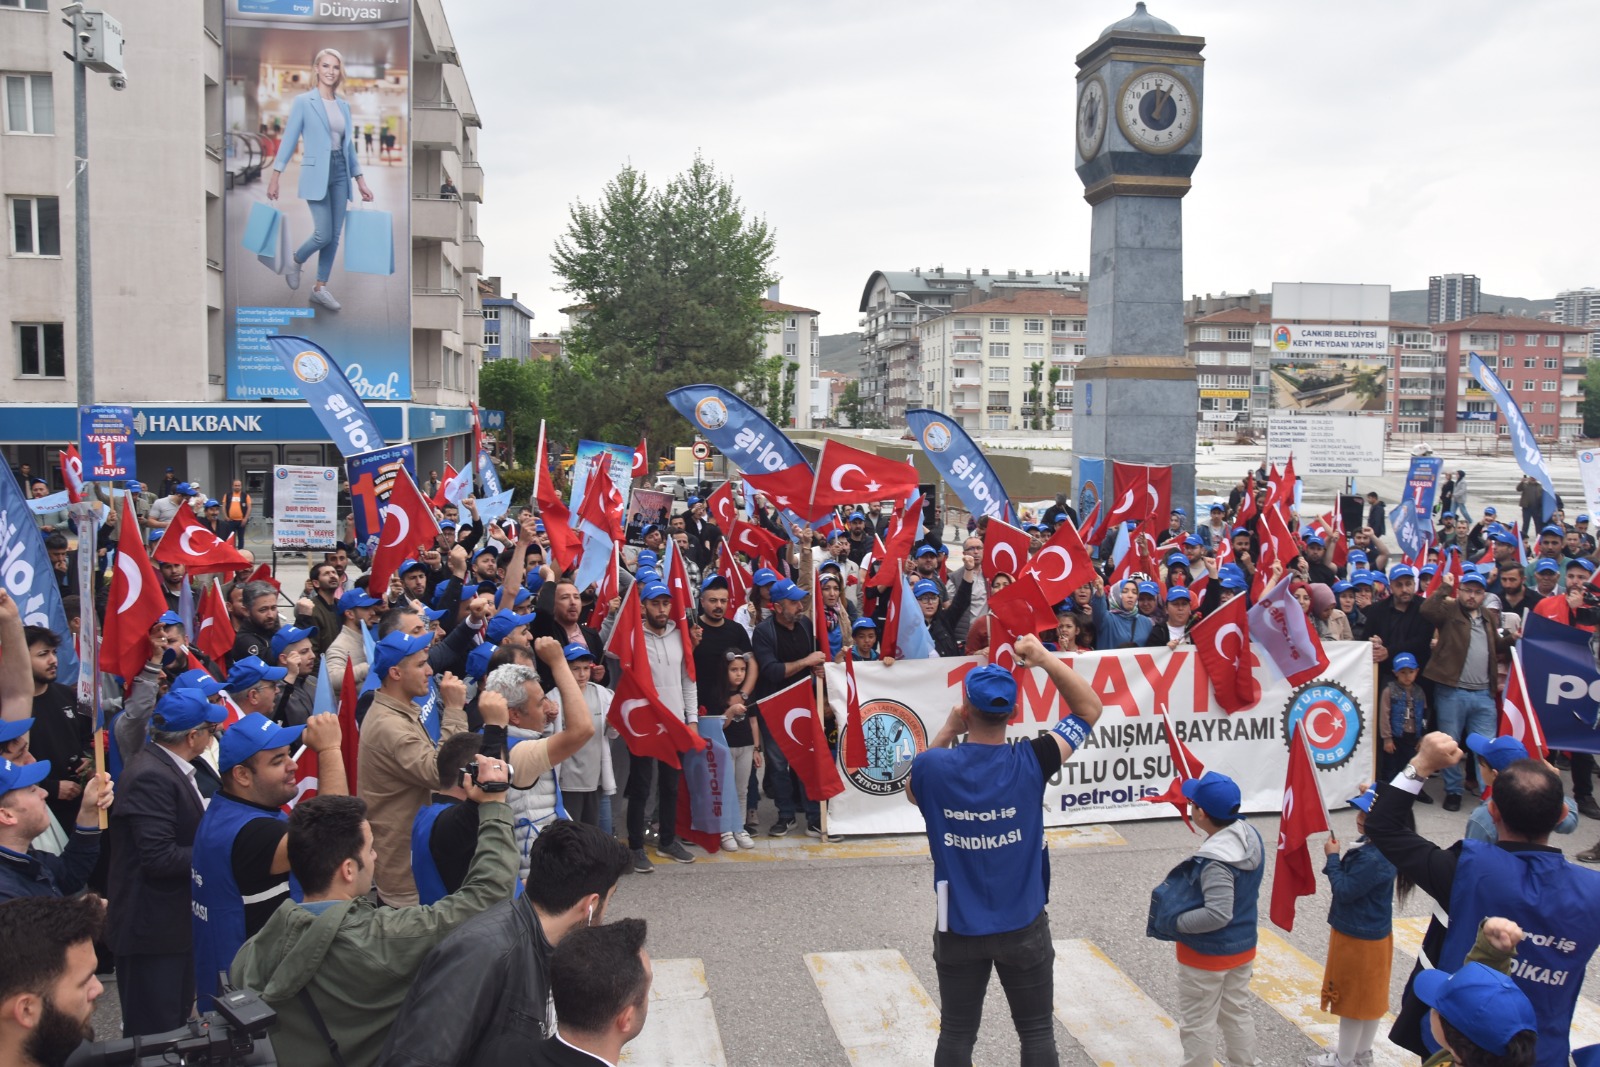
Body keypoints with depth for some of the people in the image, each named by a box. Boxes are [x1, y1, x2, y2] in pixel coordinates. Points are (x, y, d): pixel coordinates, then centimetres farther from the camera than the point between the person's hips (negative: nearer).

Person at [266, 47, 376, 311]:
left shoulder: (343, 106, 11)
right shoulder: (303, 101, -4)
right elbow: (289, 139, -6)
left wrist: (361, 181, 12)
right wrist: (275, 177, -10)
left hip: (340, 172, 6)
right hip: (316, 172, -5)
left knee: (335, 235, 4)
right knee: (323, 234, -10)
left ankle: (320, 287, 13)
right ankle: (295, 262, 20)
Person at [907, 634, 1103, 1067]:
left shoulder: (933, 768, -16)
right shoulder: (1029, 764, -18)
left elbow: (913, 789, 11)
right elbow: (1089, 709, -4)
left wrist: (946, 733, 6)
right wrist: (1044, 658, -8)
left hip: (959, 929, 1)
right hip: (1023, 927, -1)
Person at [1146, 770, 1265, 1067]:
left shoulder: (1215, 860, -32)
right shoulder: (1250, 836, -5)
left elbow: (1217, 915, -33)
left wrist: (1174, 922, -23)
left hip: (1207, 953, -8)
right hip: (1244, 946, 9)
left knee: (1197, 1024, 9)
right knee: (1237, 1014, 23)